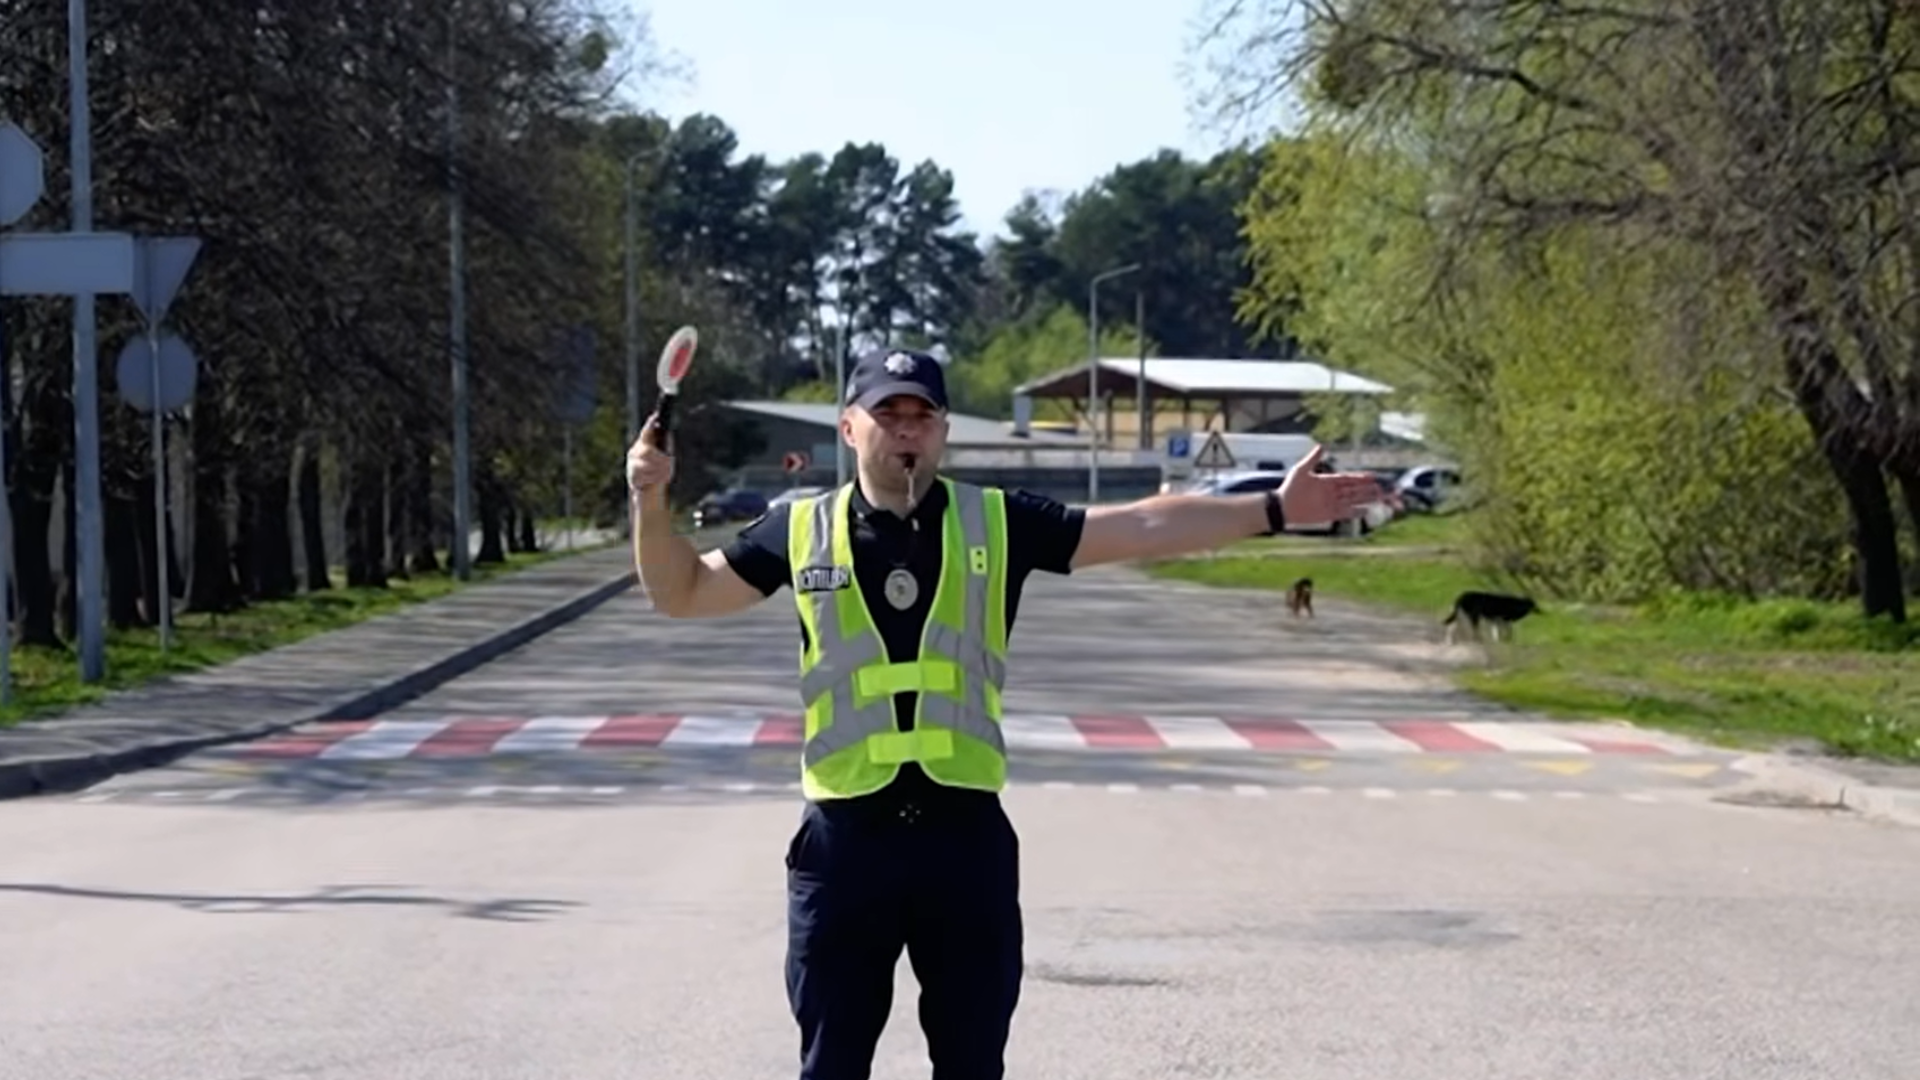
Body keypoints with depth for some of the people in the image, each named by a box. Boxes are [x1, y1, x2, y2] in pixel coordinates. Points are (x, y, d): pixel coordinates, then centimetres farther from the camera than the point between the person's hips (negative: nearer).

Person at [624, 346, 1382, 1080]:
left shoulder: (997, 523, 2)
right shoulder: (802, 530, 3)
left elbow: (1144, 528, 1)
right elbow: (682, 594, 12)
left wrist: (1274, 510, -5)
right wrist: (651, 504, -4)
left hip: (965, 833, 1)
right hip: (845, 837, 0)